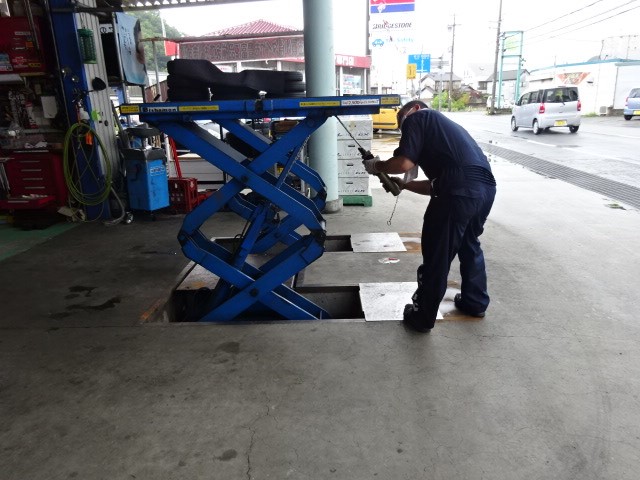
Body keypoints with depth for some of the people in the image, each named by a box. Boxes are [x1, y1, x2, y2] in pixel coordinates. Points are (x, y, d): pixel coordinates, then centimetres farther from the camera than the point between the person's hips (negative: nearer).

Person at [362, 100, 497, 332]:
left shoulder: (417, 118, 9)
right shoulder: (443, 124, 34)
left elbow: (404, 162, -6)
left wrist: (376, 166, 11)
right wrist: (404, 184, 28)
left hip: (460, 191, -9)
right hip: (486, 186, 9)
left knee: (437, 255, 5)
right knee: (469, 244, 28)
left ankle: (422, 317, 19)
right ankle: (475, 302, 43)